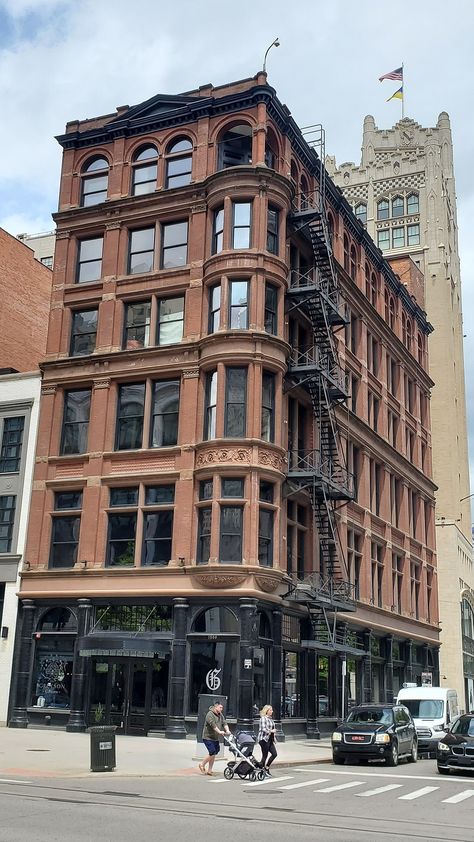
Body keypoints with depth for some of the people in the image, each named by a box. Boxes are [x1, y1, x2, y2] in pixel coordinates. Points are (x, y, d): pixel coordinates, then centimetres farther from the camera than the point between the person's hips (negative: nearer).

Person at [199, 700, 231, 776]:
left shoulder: (220, 715, 12)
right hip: (208, 737, -8)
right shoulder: (210, 714, -15)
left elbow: (224, 723, 1)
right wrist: (219, 732, -36)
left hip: (215, 738, 8)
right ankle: (202, 764, 5)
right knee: (212, 753, -14)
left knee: (214, 754, 8)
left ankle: (209, 770, 17)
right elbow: (213, 724, -27)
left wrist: (227, 730, -17)